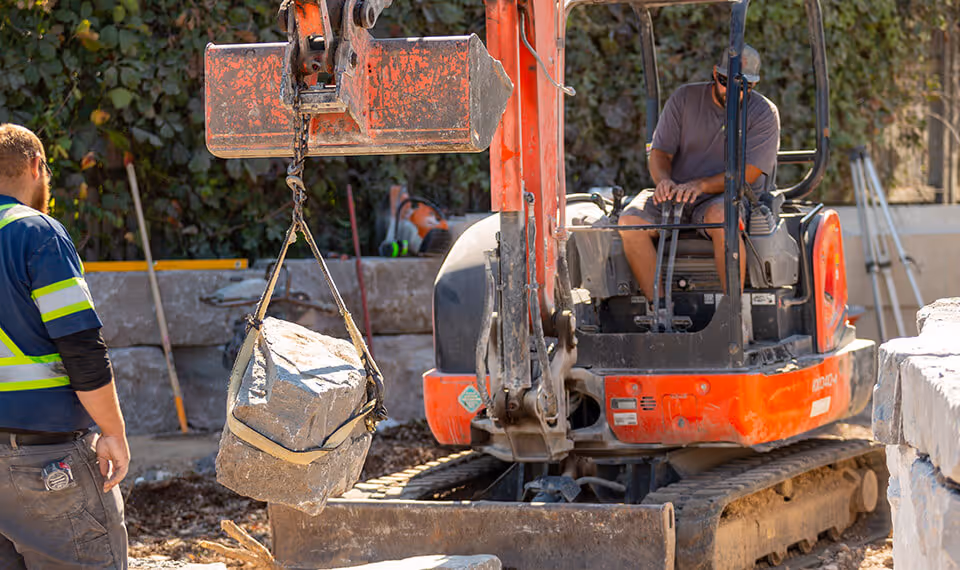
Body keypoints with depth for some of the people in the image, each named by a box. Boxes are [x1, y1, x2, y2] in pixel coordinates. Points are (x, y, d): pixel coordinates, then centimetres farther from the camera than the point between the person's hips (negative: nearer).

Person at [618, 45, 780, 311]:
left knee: (721, 217, -39)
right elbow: (660, 151, 5)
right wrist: (663, 180, -19)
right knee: (630, 220, -24)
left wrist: (701, 185, -26)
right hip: (676, 195, 4)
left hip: (728, 197, -3)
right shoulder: (685, 98, 6)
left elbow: (748, 174, -11)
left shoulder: (764, 113, -2)